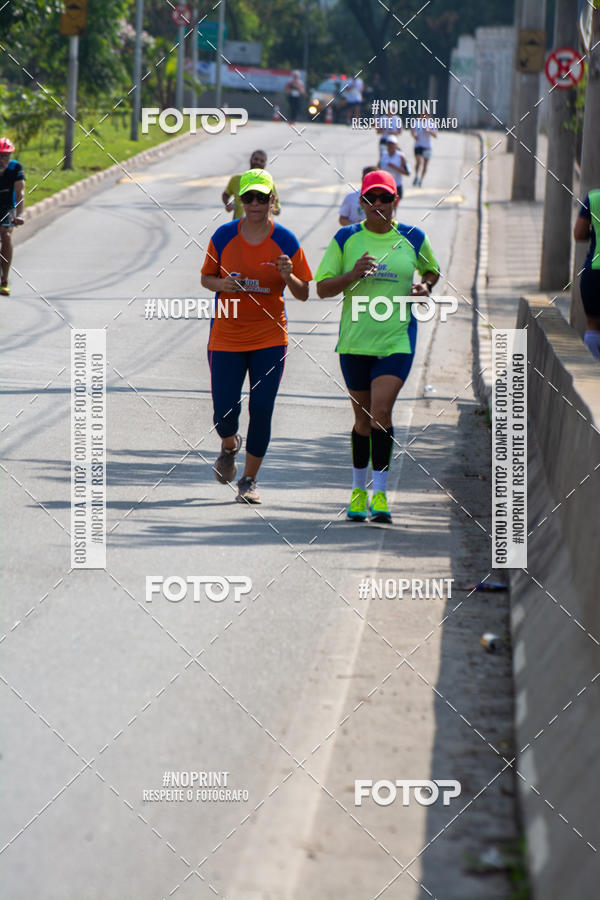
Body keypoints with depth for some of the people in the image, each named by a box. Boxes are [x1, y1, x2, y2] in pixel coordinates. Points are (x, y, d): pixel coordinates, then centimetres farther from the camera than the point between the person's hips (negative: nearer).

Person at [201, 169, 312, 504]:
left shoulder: (286, 241, -3)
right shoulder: (224, 236, -1)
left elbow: (303, 293, 2)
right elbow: (206, 277, 10)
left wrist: (288, 276, -19)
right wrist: (221, 284, -12)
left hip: (270, 339, -1)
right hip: (226, 336, 1)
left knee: (261, 410, -6)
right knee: (224, 412, -3)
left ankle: (249, 480, 11)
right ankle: (230, 446, 34)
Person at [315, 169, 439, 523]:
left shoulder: (413, 239, 4)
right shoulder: (346, 239, 2)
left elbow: (432, 270, 23)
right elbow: (322, 288, 1)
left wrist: (425, 286, 1)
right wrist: (352, 275, -16)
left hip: (397, 340, -1)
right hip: (355, 340, 1)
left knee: (381, 411, -16)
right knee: (364, 418, 10)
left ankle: (380, 494, -12)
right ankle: (359, 488, 28)